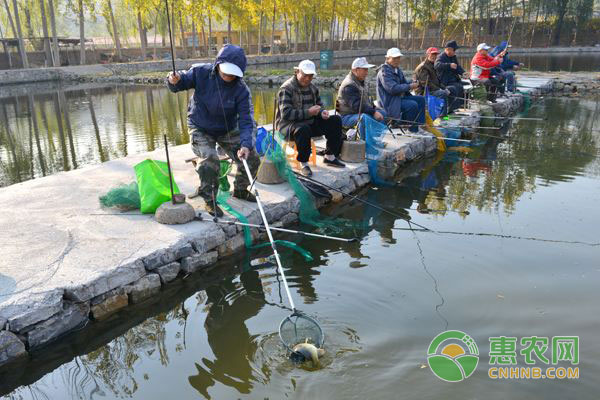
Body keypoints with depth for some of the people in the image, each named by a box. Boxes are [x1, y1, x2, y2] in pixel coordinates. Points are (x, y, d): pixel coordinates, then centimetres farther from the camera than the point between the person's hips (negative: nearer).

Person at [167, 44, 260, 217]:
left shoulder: (241, 90, -19)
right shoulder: (200, 72, -19)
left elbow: (246, 120, -22)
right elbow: (181, 83, -7)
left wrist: (246, 145, -38)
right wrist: (174, 81, -33)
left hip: (227, 130, 3)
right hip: (200, 129, -2)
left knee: (252, 159, 1)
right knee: (210, 161, -27)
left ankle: (240, 190, 30)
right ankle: (210, 201, -3)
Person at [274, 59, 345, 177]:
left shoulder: (312, 88, 11)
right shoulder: (286, 88, -14)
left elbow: (319, 105, 25)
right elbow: (286, 114, -23)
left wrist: (322, 112, -2)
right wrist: (308, 112, -29)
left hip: (310, 123, 8)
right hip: (288, 124, -8)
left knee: (336, 120, -3)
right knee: (303, 129, -42)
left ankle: (330, 156, 4)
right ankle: (303, 163, -23)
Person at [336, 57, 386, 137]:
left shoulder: (361, 81, 15)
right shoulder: (349, 85, -20)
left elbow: (367, 100, 26)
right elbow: (357, 105, -28)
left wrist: (375, 109, 9)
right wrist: (373, 112, -30)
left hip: (359, 112, 10)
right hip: (347, 117, -10)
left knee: (382, 113, 1)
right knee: (365, 117, -38)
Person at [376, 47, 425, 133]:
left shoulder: (397, 69, 15)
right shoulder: (384, 71, -16)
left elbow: (404, 82, 22)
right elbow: (392, 88, -27)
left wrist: (414, 83, -2)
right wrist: (409, 86, -21)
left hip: (400, 97, 10)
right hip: (389, 102, -10)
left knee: (420, 99, 4)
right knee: (412, 105, -26)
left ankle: (420, 125, 1)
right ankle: (413, 130, -15)